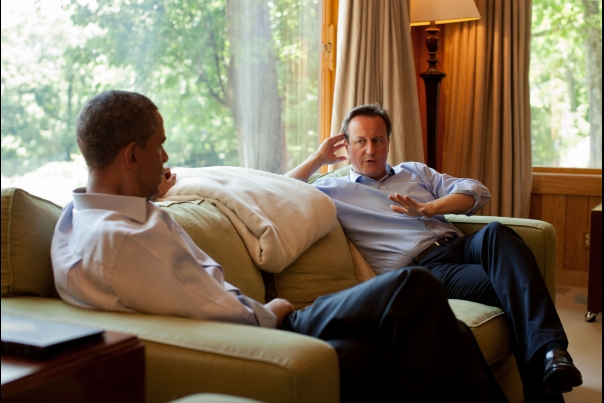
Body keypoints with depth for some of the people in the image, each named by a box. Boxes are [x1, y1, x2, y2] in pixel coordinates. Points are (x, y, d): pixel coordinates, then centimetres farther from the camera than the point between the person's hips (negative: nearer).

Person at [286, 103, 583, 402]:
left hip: (458, 246, 5)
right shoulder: (333, 189, 15)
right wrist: (318, 158, 7)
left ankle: (547, 351, -43)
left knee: (495, 233, -32)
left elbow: (477, 191, 16)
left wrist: (428, 209, -2)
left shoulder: (414, 172, 28)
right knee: (508, 285, -31)